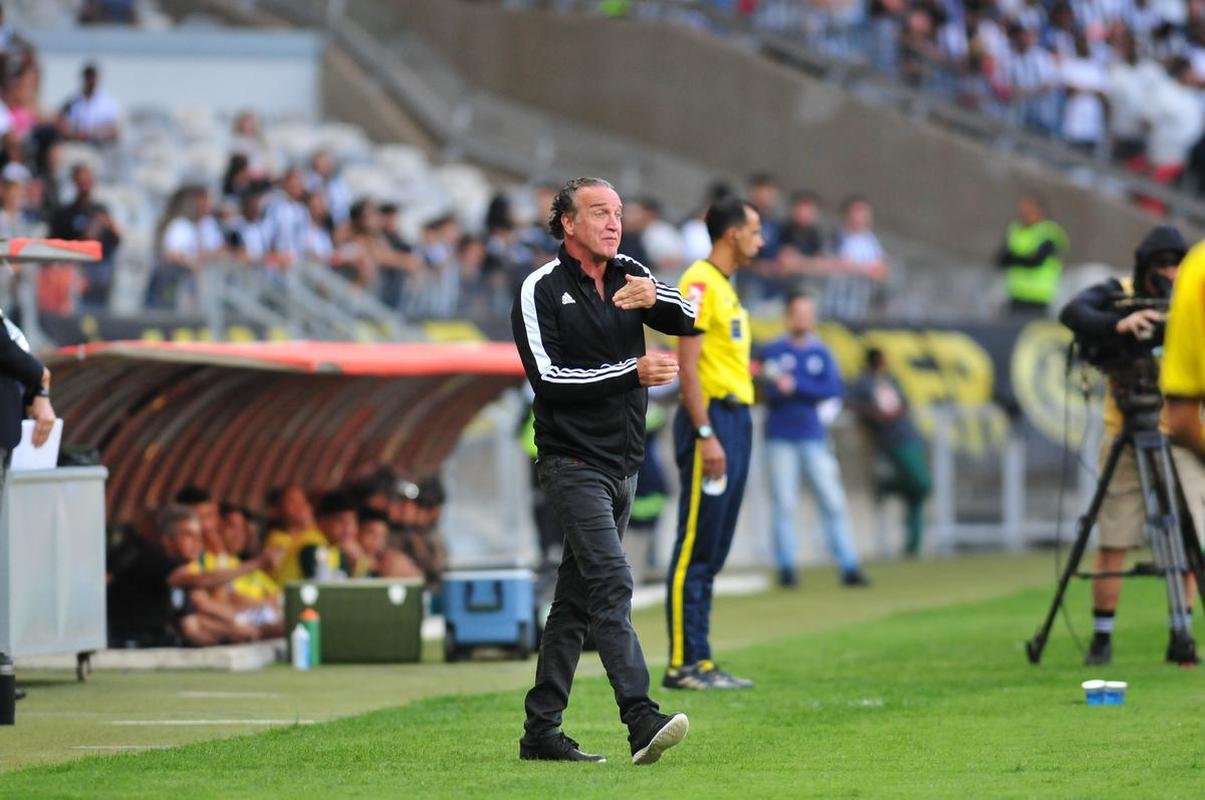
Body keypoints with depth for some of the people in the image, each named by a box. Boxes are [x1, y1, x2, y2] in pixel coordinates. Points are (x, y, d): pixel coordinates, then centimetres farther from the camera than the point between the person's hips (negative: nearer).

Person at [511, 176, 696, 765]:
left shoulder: (630, 277, 10)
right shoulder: (540, 290, -8)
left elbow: (689, 320, 0)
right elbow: (547, 376, -16)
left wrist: (655, 299, -22)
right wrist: (633, 372, -21)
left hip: (623, 463, 7)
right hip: (573, 461, -7)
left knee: (577, 597, 9)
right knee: (611, 583, -19)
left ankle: (540, 731, 14)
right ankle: (642, 722, -29)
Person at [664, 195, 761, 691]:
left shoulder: (725, 287, 19)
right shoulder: (699, 283, -11)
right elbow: (688, 365, -17)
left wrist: (734, 432, 18)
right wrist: (706, 435, -21)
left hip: (735, 419, 10)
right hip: (711, 417, -10)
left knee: (712, 555, 10)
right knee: (695, 551, -8)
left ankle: (700, 662, 12)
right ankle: (683, 665, -8)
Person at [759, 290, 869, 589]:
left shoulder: (822, 354, 10)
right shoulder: (772, 352, 5)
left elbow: (833, 391, -2)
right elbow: (769, 392, -5)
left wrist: (795, 386, -11)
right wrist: (811, 392, -18)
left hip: (815, 440, 1)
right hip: (780, 440, -1)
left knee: (833, 502, -3)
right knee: (784, 505, -2)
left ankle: (849, 567, -4)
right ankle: (786, 568, 2)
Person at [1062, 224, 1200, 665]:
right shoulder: (1117, 295, -3)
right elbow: (1073, 314, -23)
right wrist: (1119, 324, -40)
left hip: (1180, 437, 1)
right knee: (1112, 544, -2)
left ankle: (1182, 638, 8)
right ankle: (1101, 638, 9)